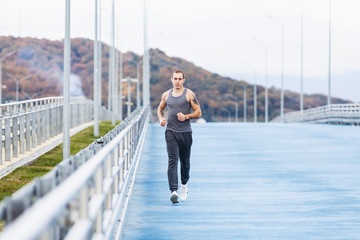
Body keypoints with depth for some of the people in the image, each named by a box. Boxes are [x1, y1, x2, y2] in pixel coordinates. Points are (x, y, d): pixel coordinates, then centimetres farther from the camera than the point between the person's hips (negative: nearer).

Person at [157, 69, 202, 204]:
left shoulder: (189, 94, 1)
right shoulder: (166, 95, 9)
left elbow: (198, 112, 1)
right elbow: (160, 108, 25)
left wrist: (186, 116, -15)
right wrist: (161, 119, 5)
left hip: (185, 132, -1)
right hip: (171, 132, 1)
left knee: (185, 161, 10)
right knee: (172, 161, -13)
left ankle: (184, 184, 38)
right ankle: (173, 191, -22)